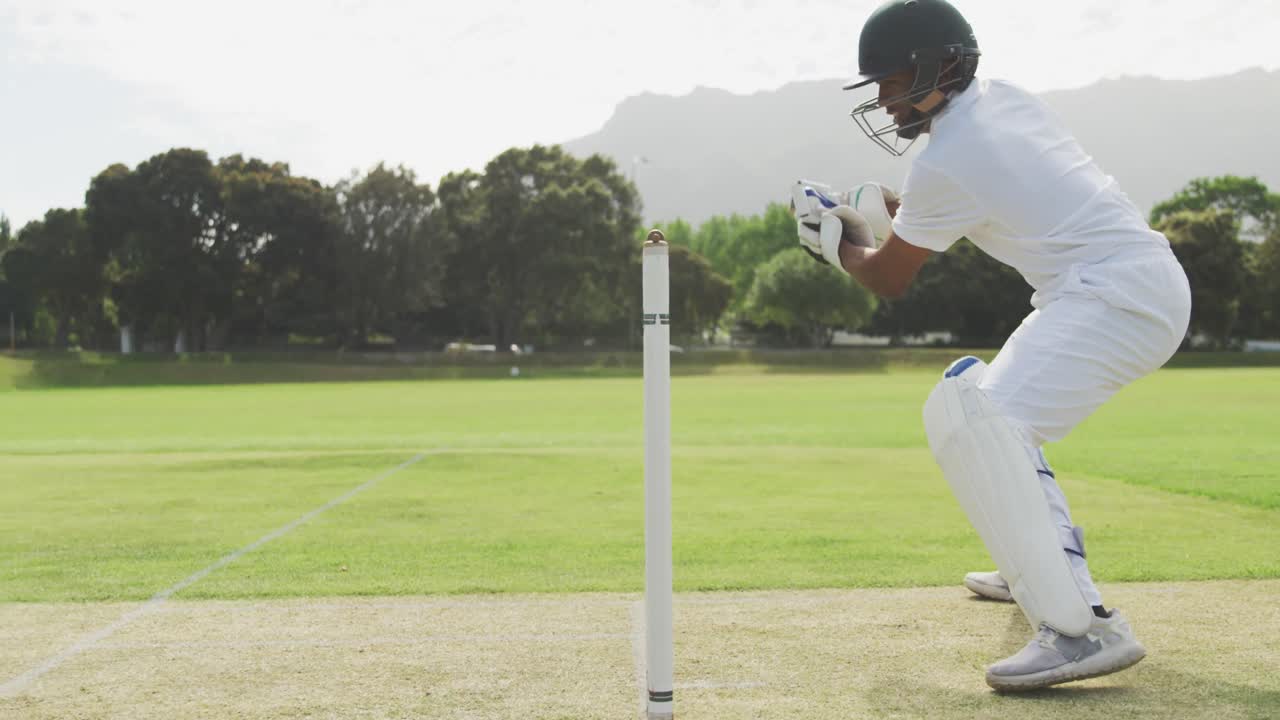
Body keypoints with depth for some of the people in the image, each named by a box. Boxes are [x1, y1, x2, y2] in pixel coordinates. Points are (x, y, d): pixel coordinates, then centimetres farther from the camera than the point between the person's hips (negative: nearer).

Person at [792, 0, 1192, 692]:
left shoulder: (943, 162, -13)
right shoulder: (1002, 96, 13)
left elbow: (888, 279, 1)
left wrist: (832, 239, 20)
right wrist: (874, 207, 21)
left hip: (1116, 294, -10)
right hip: (1153, 284, 10)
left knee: (968, 418, -25)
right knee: (987, 400, 26)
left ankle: (1084, 626, -30)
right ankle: (1044, 564, 34)